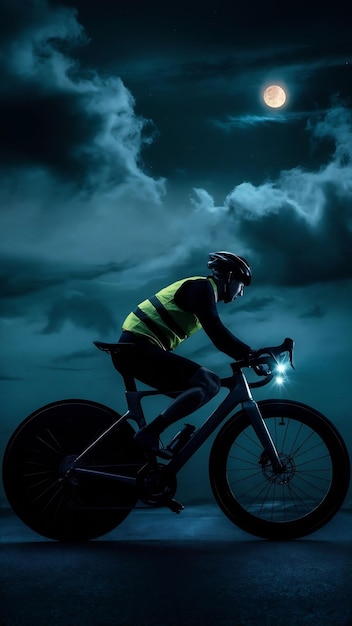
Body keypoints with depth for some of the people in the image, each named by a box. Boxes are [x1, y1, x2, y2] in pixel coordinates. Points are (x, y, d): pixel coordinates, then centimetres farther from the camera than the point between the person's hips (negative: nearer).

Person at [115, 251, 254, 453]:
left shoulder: (202, 290, 24)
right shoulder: (202, 287, -7)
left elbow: (219, 337, 26)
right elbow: (216, 332, -21)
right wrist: (251, 354, -19)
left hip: (134, 349, 11)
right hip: (138, 347, -11)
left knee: (210, 384, 11)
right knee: (208, 383, -18)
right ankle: (149, 434, -21)